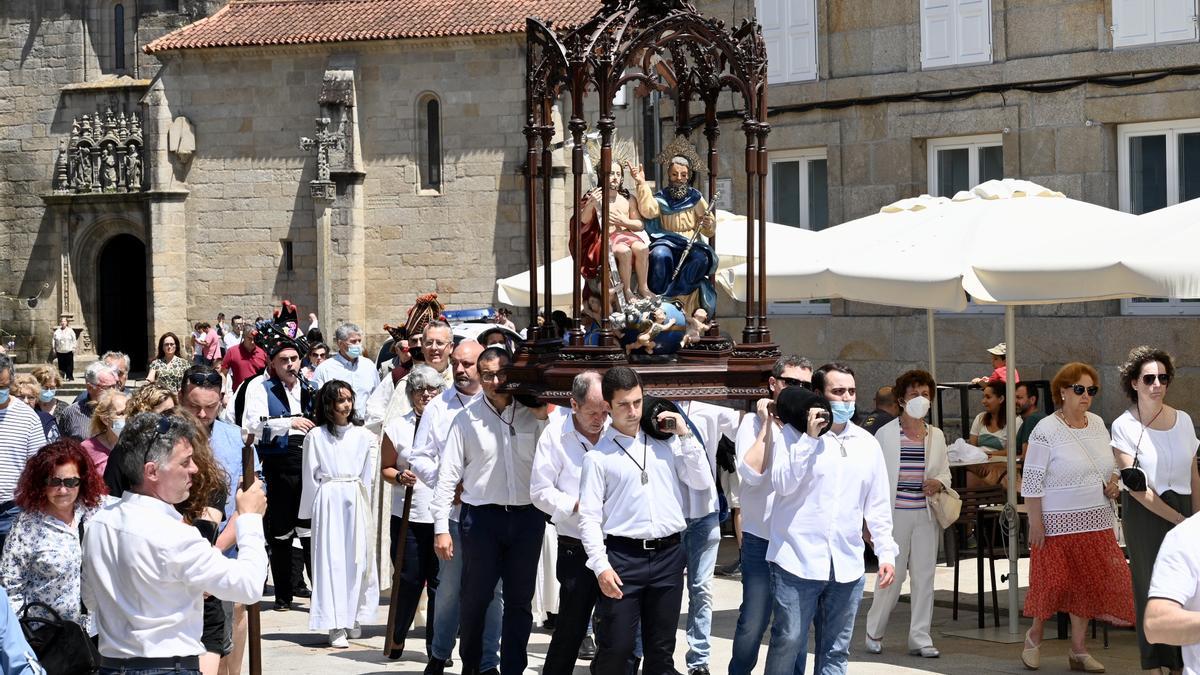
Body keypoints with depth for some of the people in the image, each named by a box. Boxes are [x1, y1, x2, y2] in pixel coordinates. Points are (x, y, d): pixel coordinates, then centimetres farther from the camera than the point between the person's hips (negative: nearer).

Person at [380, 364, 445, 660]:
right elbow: (385, 468, 9)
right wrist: (399, 477, -11)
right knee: (409, 580, 2)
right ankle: (397, 638, 22)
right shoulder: (397, 427, 5)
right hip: (408, 516, -1)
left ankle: (436, 645, 11)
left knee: (440, 581, 1)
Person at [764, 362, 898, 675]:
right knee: (788, 642, -5)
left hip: (846, 566, 4)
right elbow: (783, 484, -13)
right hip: (798, 561, -4)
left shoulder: (867, 444, 12)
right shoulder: (794, 434, 0)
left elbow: (878, 506, 16)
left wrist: (886, 552, 10)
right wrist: (810, 438, -15)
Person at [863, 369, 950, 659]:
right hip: (895, 513, -4)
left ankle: (920, 638, 11)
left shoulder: (936, 435, 10)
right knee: (891, 575, -2)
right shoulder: (885, 434, -1)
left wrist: (940, 483, -7)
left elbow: (945, 472, 18)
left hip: (926, 514, 4)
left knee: (924, 575, 4)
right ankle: (874, 632, 17)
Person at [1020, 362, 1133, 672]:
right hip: (1058, 523, -6)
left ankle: (1078, 650, 15)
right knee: (1055, 582, -2)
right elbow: (1031, 482, -11)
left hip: (1096, 522, 6)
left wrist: (1113, 482, 2)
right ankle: (1034, 635, 23)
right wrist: (1035, 524, -15)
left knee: (1088, 583, 6)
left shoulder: (1097, 424, 8)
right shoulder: (1045, 431, -11)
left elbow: (1109, 463, 23)